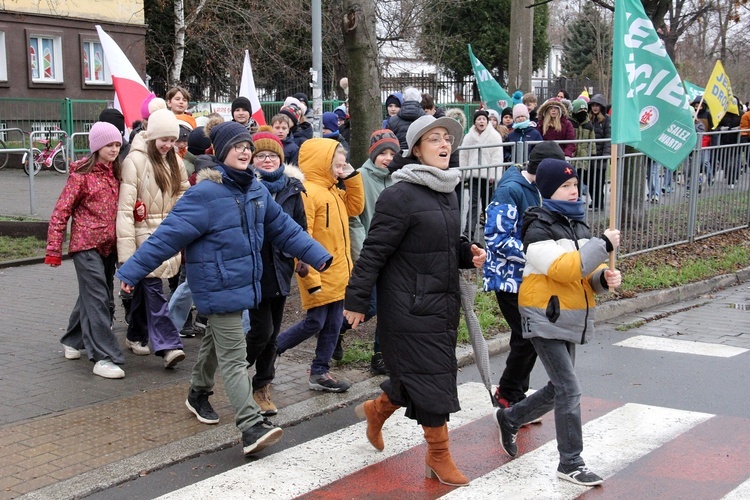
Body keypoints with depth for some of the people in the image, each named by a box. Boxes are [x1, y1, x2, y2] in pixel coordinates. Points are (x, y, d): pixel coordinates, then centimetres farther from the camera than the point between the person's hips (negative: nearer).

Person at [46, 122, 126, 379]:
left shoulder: (114, 173, 10)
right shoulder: (81, 174, -9)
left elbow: (120, 206, 22)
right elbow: (61, 212, -9)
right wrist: (54, 249, -11)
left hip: (108, 244, 7)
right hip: (86, 244, -7)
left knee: (91, 296, 16)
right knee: (97, 299, -11)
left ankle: (73, 340, 37)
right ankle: (103, 358, -12)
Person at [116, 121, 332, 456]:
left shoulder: (256, 190, 6)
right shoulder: (206, 193, -18)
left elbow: (283, 227, 13)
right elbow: (169, 234, -19)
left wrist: (318, 255, 12)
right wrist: (132, 270, -20)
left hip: (245, 283, 8)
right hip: (219, 286, -8)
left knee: (216, 342, 25)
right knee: (234, 357, -10)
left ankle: (198, 395, 46)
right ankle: (252, 428, -12)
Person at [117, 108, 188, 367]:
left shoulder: (175, 161, 9)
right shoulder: (136, 160, -12)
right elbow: (125, 205, -15)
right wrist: (126, 246, -20)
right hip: (144, 232, -6)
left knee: (146, 285, 16)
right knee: (153, 286, -10)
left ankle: (136, 336, 30)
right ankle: (168, 345, -13)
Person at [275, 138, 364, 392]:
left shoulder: (334, 191, 11)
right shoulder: (306, 192, -17)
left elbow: (355, 207, 24)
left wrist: (352, 177, 10)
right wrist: (310, 278, -22)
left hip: (338, 273, 9)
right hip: (319, 275, -9)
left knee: (333, 325, 11)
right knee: (315, 323, -1)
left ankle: (320, 372, 21)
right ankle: (269, 350, 17)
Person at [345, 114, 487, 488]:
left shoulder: (448, 193, 10)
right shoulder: (401, 195, -17)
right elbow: (374, 251, -16)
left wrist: (469, 253, 0)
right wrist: (356, 301, -14)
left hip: (443, 302, 8)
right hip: (410, 306, -8)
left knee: (416, 375, 16)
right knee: (431, 376, -2)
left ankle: (377, 410, 42)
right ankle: (438, 455, 14)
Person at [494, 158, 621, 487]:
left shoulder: (577, 225, 11)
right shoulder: (538, 231, -14)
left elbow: (587, 271, 13)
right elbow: (563, 267, -28)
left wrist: (604, 278, -9)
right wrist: (603, 245, -26)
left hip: (570, 320, 8)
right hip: (546, 319, -8)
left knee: (559, 389, 16)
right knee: (569, 390, -9)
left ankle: (509, 418, 38)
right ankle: (571, 464, 2)